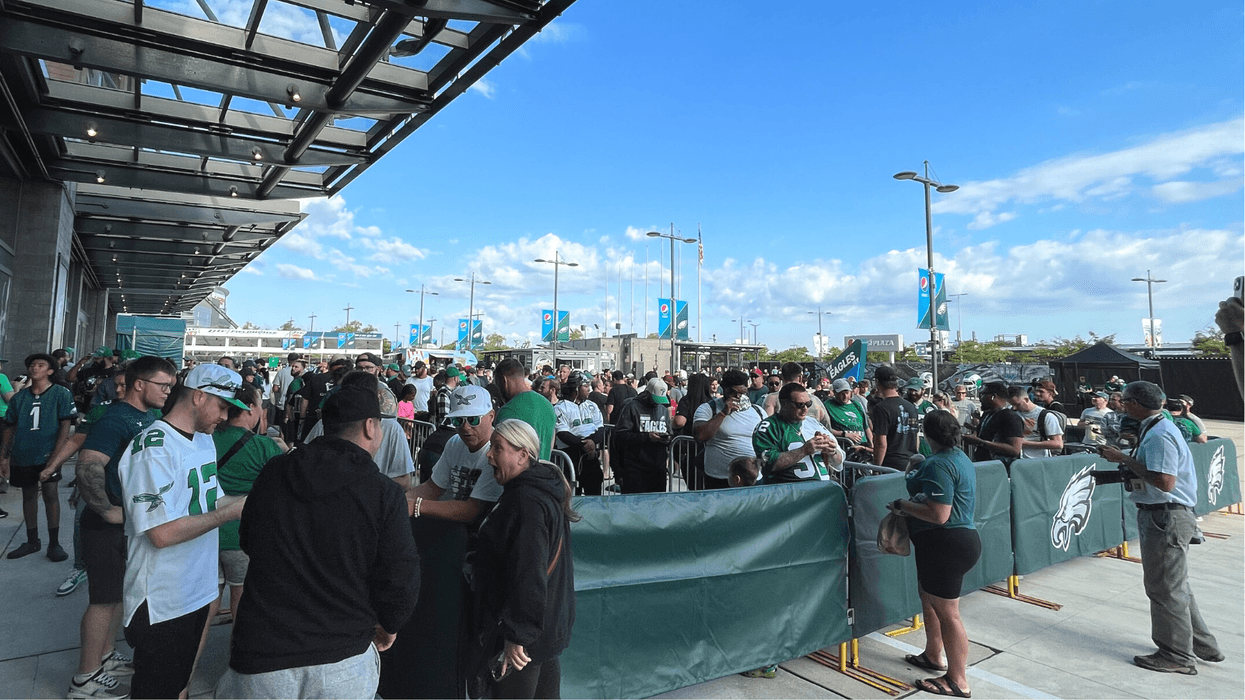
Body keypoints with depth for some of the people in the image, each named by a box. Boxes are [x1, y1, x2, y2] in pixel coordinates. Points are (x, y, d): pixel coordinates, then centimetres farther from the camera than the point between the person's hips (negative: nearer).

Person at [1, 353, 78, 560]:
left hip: (47, 455, -4)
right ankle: (32, 541, 25)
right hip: (22, 457, 4)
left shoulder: (60, 393, -3)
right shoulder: (19, 397, 8)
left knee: (50, 492, -8)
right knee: (28, 495, 12)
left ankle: (54, 543, 2)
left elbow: (65, 427, -8)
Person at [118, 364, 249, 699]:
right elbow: (163, 533, -27)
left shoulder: (204, 439, 7)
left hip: (199, 591, 8)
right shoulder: (154, 447, -21)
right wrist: (232, 511, -21)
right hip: (162, 605, -8)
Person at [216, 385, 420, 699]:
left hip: (259, 661, 2)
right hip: (344, 660, -2)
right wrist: (389, 626, 10)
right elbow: (401, 581, -11)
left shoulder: (271, 473, -2)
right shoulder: (386, 494, -13)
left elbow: (248, 542, 14)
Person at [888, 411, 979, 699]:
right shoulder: (959, 457, 11)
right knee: (928, 596, 25)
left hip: (946, 545, -11)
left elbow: (938, 515, -28)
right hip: (961, 536, 11)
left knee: (947, 612, 1)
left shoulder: (939, 464, -22)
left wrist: (902, 505, -15)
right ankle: (933, 655, 42)